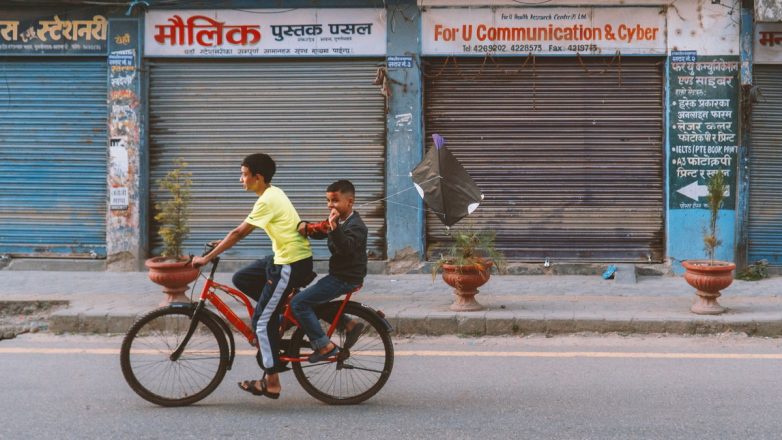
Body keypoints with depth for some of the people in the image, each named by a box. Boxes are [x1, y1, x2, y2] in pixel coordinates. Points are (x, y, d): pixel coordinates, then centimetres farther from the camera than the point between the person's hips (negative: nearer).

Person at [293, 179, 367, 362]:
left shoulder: (356, 226, -18)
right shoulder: (338, 221, 11)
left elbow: (345, 247, -35)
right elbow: (319, 231, 15)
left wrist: (334, 226, -47)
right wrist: (305, 227, -6)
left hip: (346, 279, -10)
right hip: (338, 274, 10)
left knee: (299, 303, -13)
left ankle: (325, 346, -11)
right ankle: (350, 325, 19)